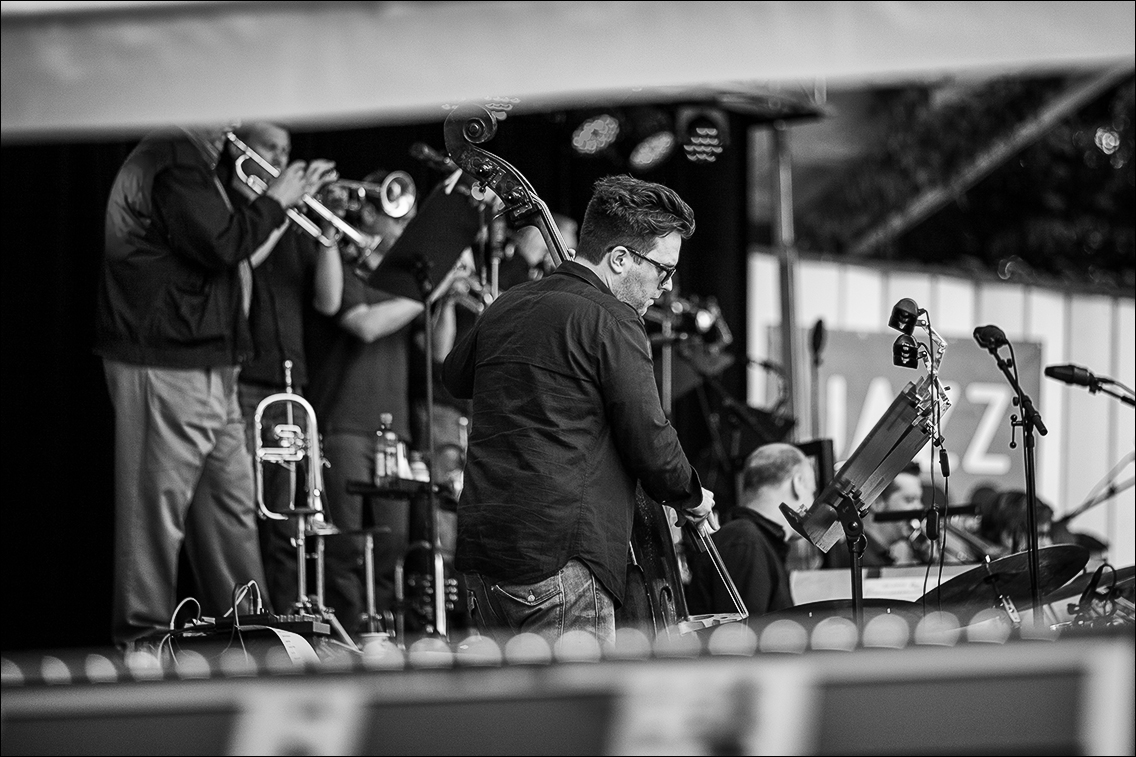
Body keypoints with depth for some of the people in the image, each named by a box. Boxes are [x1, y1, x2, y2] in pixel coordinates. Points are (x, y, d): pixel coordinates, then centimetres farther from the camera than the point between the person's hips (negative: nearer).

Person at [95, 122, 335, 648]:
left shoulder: (188, 164, 21)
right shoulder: (175, 162, -14)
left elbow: (234, 258, 23)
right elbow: (221, 244, -23)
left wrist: (291, 198, 16)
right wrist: (276, 201, -10)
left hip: (203, 365, 11)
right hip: (168, 364, -11)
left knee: (230, 501, 13)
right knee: (159, 500, -7)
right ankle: (144, 630, -5)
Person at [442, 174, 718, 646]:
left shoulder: (506, 309, 15)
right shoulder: (610, 322, -10)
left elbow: (454, 376, 36)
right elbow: (650, 444, -10)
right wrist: (692, 500, 9)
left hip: (482, 555, 9)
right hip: (560, 561, -9)